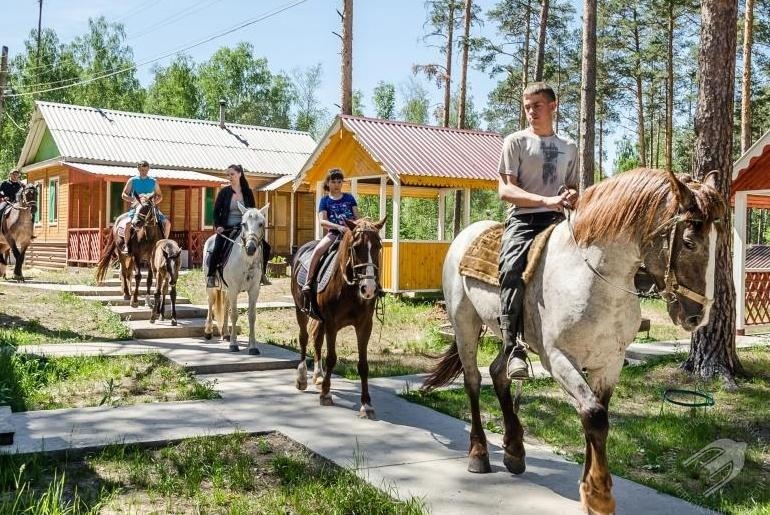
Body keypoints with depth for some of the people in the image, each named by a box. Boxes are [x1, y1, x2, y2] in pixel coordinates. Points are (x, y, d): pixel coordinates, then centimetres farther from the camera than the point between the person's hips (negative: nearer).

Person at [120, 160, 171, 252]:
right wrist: (133, 200, -13)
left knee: (167, 222, -15)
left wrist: (154, 202, -5)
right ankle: (125, 245, -18)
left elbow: (160, 196, 17)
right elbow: (124, 195, 6)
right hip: (136, 207, -2)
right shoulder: (132, 181, 7)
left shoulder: (153, 182, 12)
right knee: (128, 223, -31)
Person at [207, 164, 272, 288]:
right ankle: (211, 276, -5)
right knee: (217, 251, -26)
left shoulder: (248, 192, 6)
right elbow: (216, 211, 4)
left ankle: (261, 273, 10)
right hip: (226, 229, -2)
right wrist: (218, 226, -10)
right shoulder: (224, 192, 2)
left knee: (265, 247, -8)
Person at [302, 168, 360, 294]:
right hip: (333, 233, -2)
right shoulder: (325, 200, 7)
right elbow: (322, 221, -5)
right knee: (318, 250, -27)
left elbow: (357, 217, 11)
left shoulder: (349, 198, 12)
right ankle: (308, 282, -20)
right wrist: (338, 226, -22)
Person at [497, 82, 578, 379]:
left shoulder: (569, 148, 22)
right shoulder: (515, 142, 9)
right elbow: (505, 190, -2)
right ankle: (512, 346, -33)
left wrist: (572, 196, 1)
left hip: (556, 220, 4)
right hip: (522, 218, -4)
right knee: (513, 267, -33)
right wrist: (546, 200, -16)